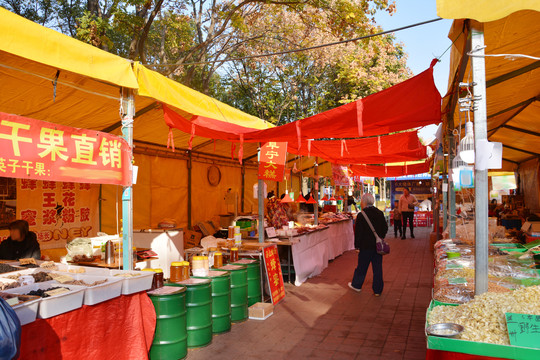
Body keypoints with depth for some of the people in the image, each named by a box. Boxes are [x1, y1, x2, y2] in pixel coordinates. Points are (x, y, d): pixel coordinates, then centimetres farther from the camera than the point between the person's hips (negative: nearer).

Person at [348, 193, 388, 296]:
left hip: (366, 246, -4)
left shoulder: (361, 216, -15)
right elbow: (385, 228, 9)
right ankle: (377, 290, 15)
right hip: (378, 245, 4)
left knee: (362, 266, 10)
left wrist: (357, 245, -4)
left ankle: (356, 285, 26)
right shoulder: (380, 213, 2)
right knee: (377, 267, 9)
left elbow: (358, 232, -13)